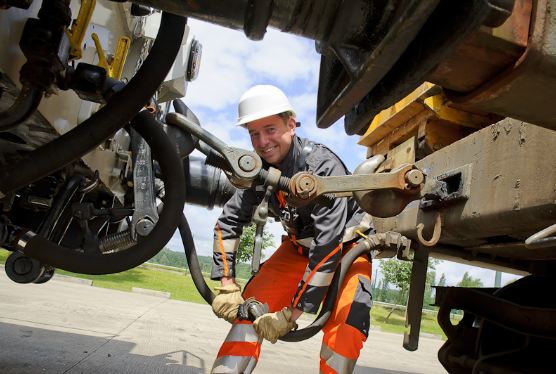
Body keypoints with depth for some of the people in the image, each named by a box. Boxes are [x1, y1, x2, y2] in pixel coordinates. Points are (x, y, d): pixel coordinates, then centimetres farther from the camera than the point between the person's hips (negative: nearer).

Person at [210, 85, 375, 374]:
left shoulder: (325, 167, -31)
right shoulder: (260, 167, -12)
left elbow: (328, 248, -33)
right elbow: (229, 222, -5)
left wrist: (292, 313, -29)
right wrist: (227, 287, -13)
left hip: (346, 247, -4)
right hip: (299, 246, 5)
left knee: (345, 324, -25)